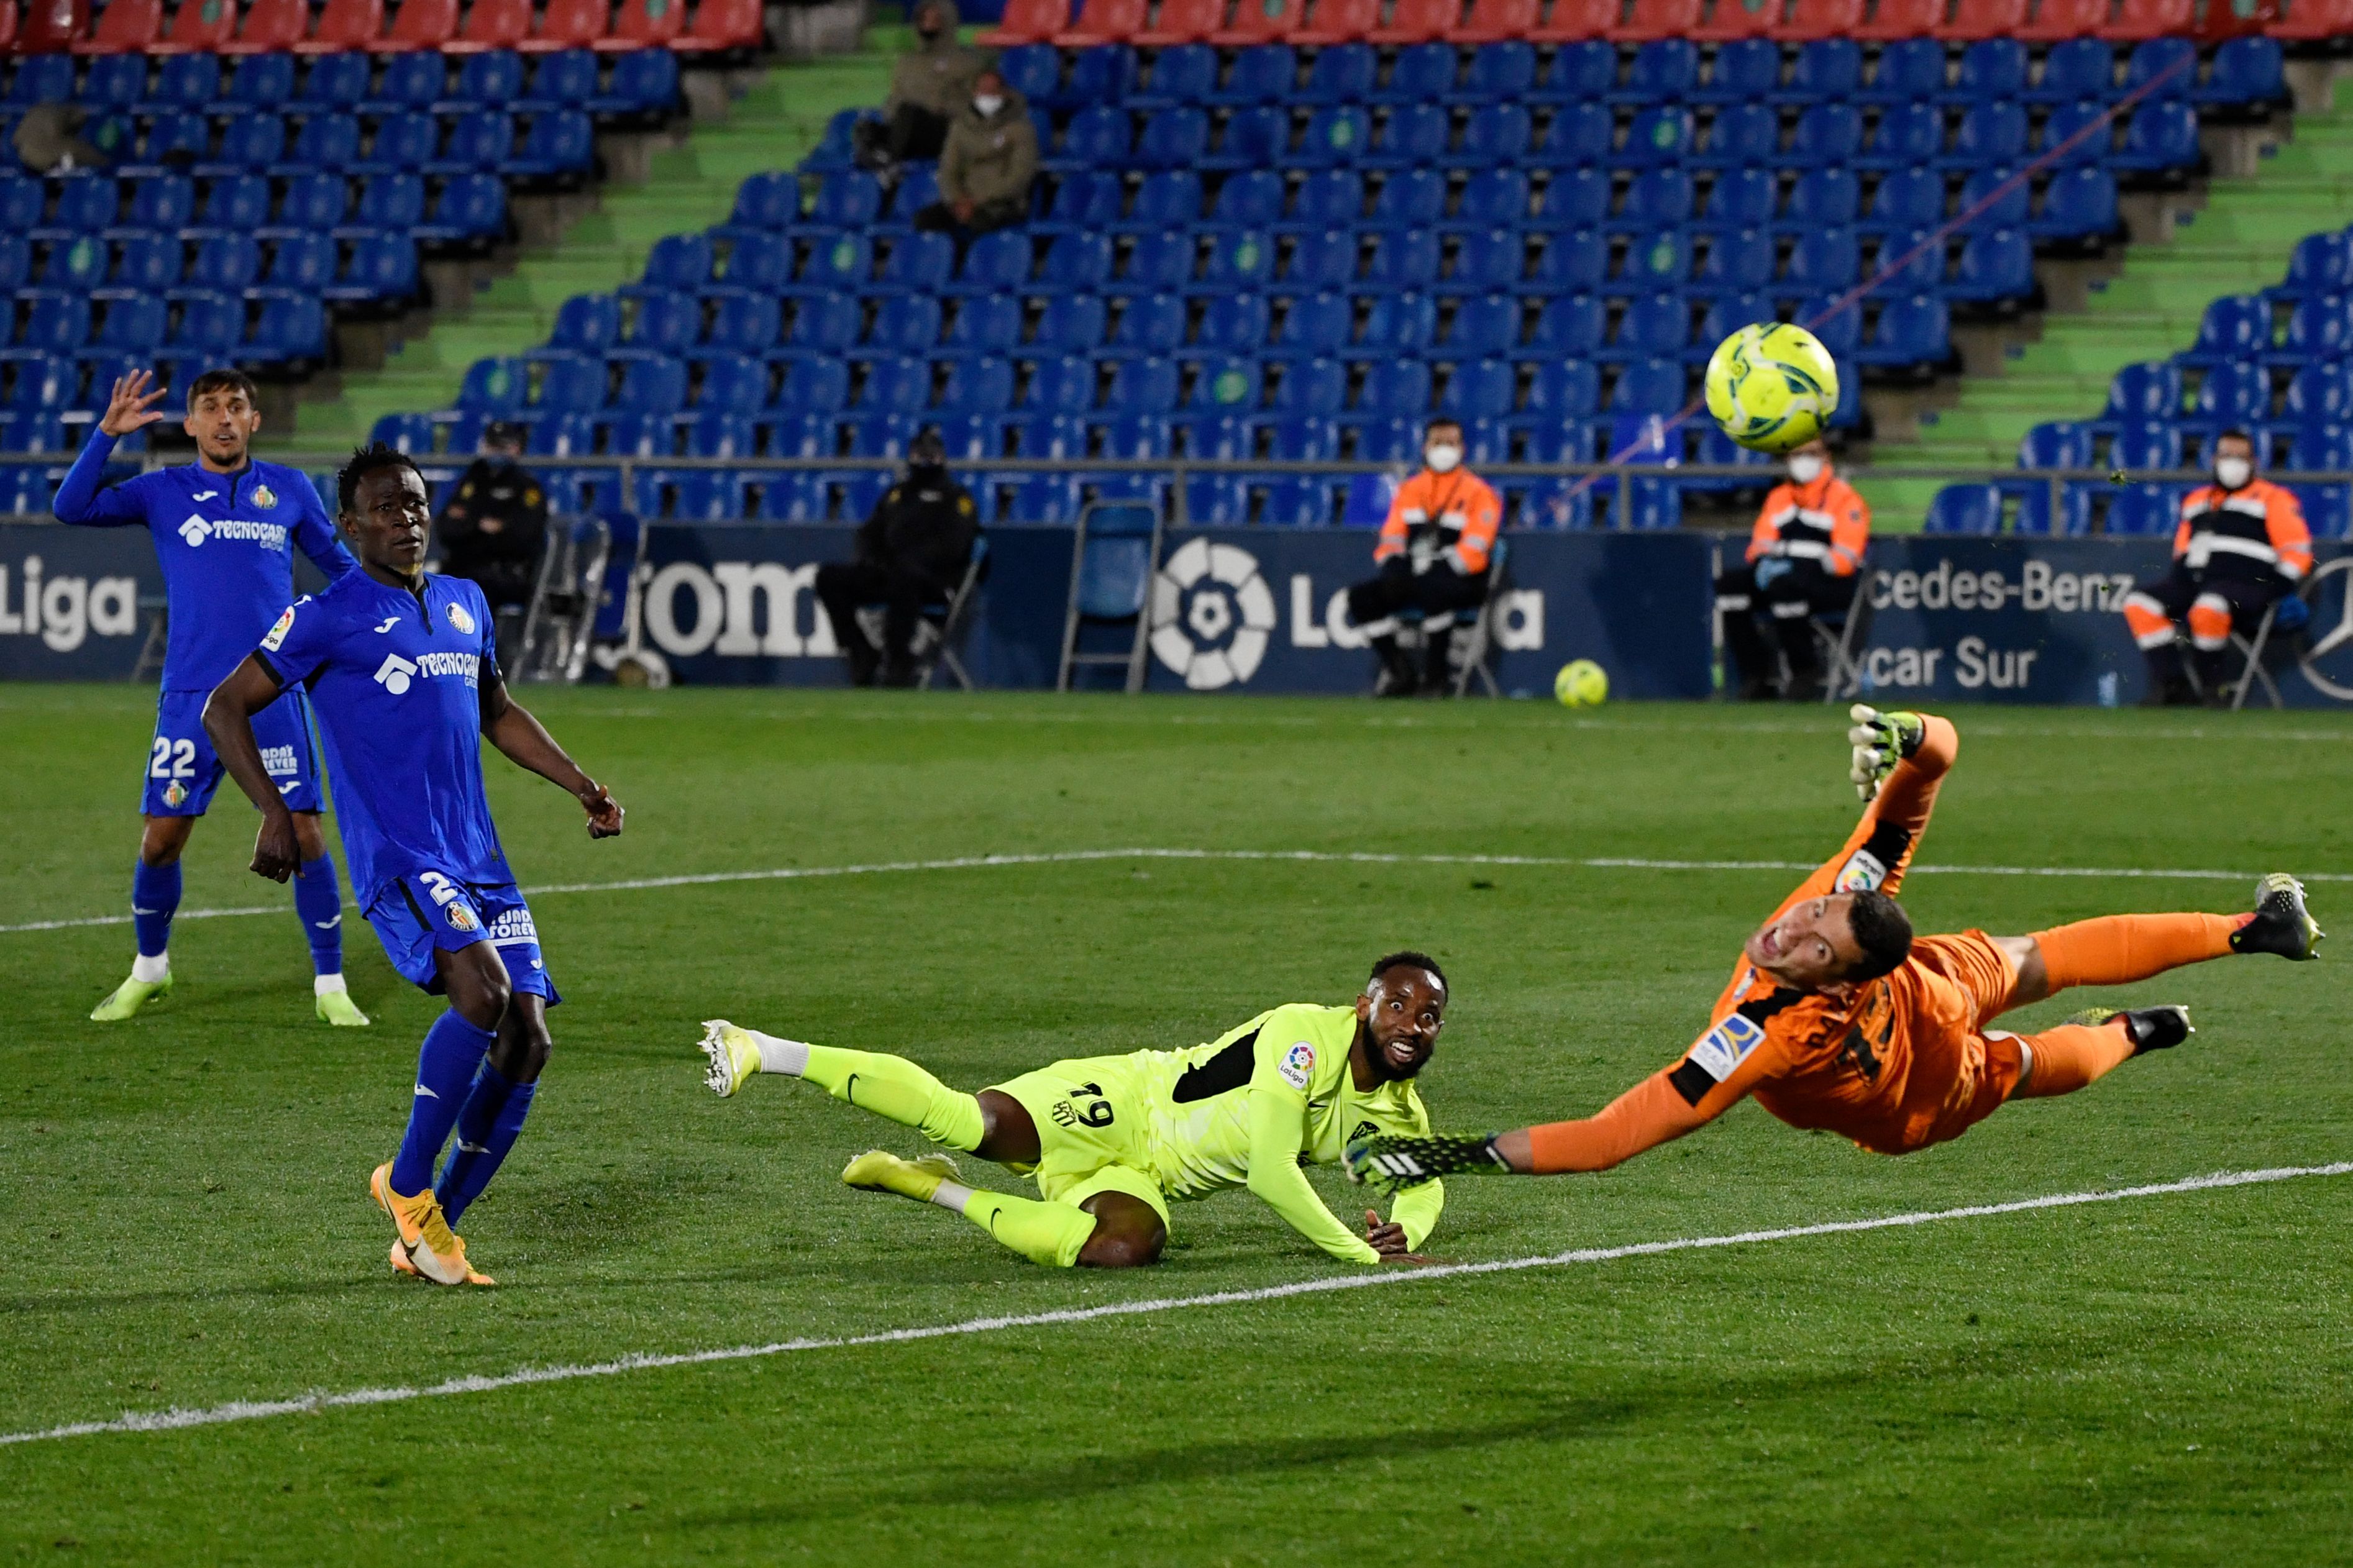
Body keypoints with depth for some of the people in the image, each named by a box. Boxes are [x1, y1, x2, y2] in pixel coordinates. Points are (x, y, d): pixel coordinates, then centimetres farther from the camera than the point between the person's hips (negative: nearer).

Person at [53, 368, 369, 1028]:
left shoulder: (290, 490, 7)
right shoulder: (162, 493, 5)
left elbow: (339, 563, 20)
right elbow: (72, 507, -6)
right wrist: (108, 434, -15)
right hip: (190, 695, 0)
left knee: (304, 836, -6)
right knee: (160, 839, 2)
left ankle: (330, 985, 6)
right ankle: (149, 970, 25)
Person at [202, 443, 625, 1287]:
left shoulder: (466, 605, 17)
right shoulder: (328, 616, -2)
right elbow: (225, 709, 0)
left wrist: (583, 786, 23)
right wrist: (273, 813, -11)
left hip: (479, 860, 7)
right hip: (396, 860, -7)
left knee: (526, 1040, -2)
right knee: (483, 994, -29)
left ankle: (429, 1235, 9)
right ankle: (407, 1184, -10)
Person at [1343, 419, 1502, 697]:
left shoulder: (1478, 492, -3)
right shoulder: (1410, 489, 15)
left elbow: (1474, 552, -14)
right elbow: (1391, 539, 13)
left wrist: (1428, 574, -21)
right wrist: (1394, 573, -9)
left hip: (1463, 581, -6)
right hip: (1413, 578, 6)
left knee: (1434, 593, -40)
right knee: (1361, 597, -15)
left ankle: (1435, 675, -25)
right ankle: (1400, 674, -8)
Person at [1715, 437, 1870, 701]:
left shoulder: (1844, 498, -1)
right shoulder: (1779, 498, 21)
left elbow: (1846, 558, -12)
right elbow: (1761, 543, 16)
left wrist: (1797, 566, -22)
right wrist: (1764, 562, -10)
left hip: (1829, 584, -7)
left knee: (1784, 586, -38)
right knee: (1730, 584, -18)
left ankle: (1806, 675, -24)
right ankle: (1757, 675, -19)